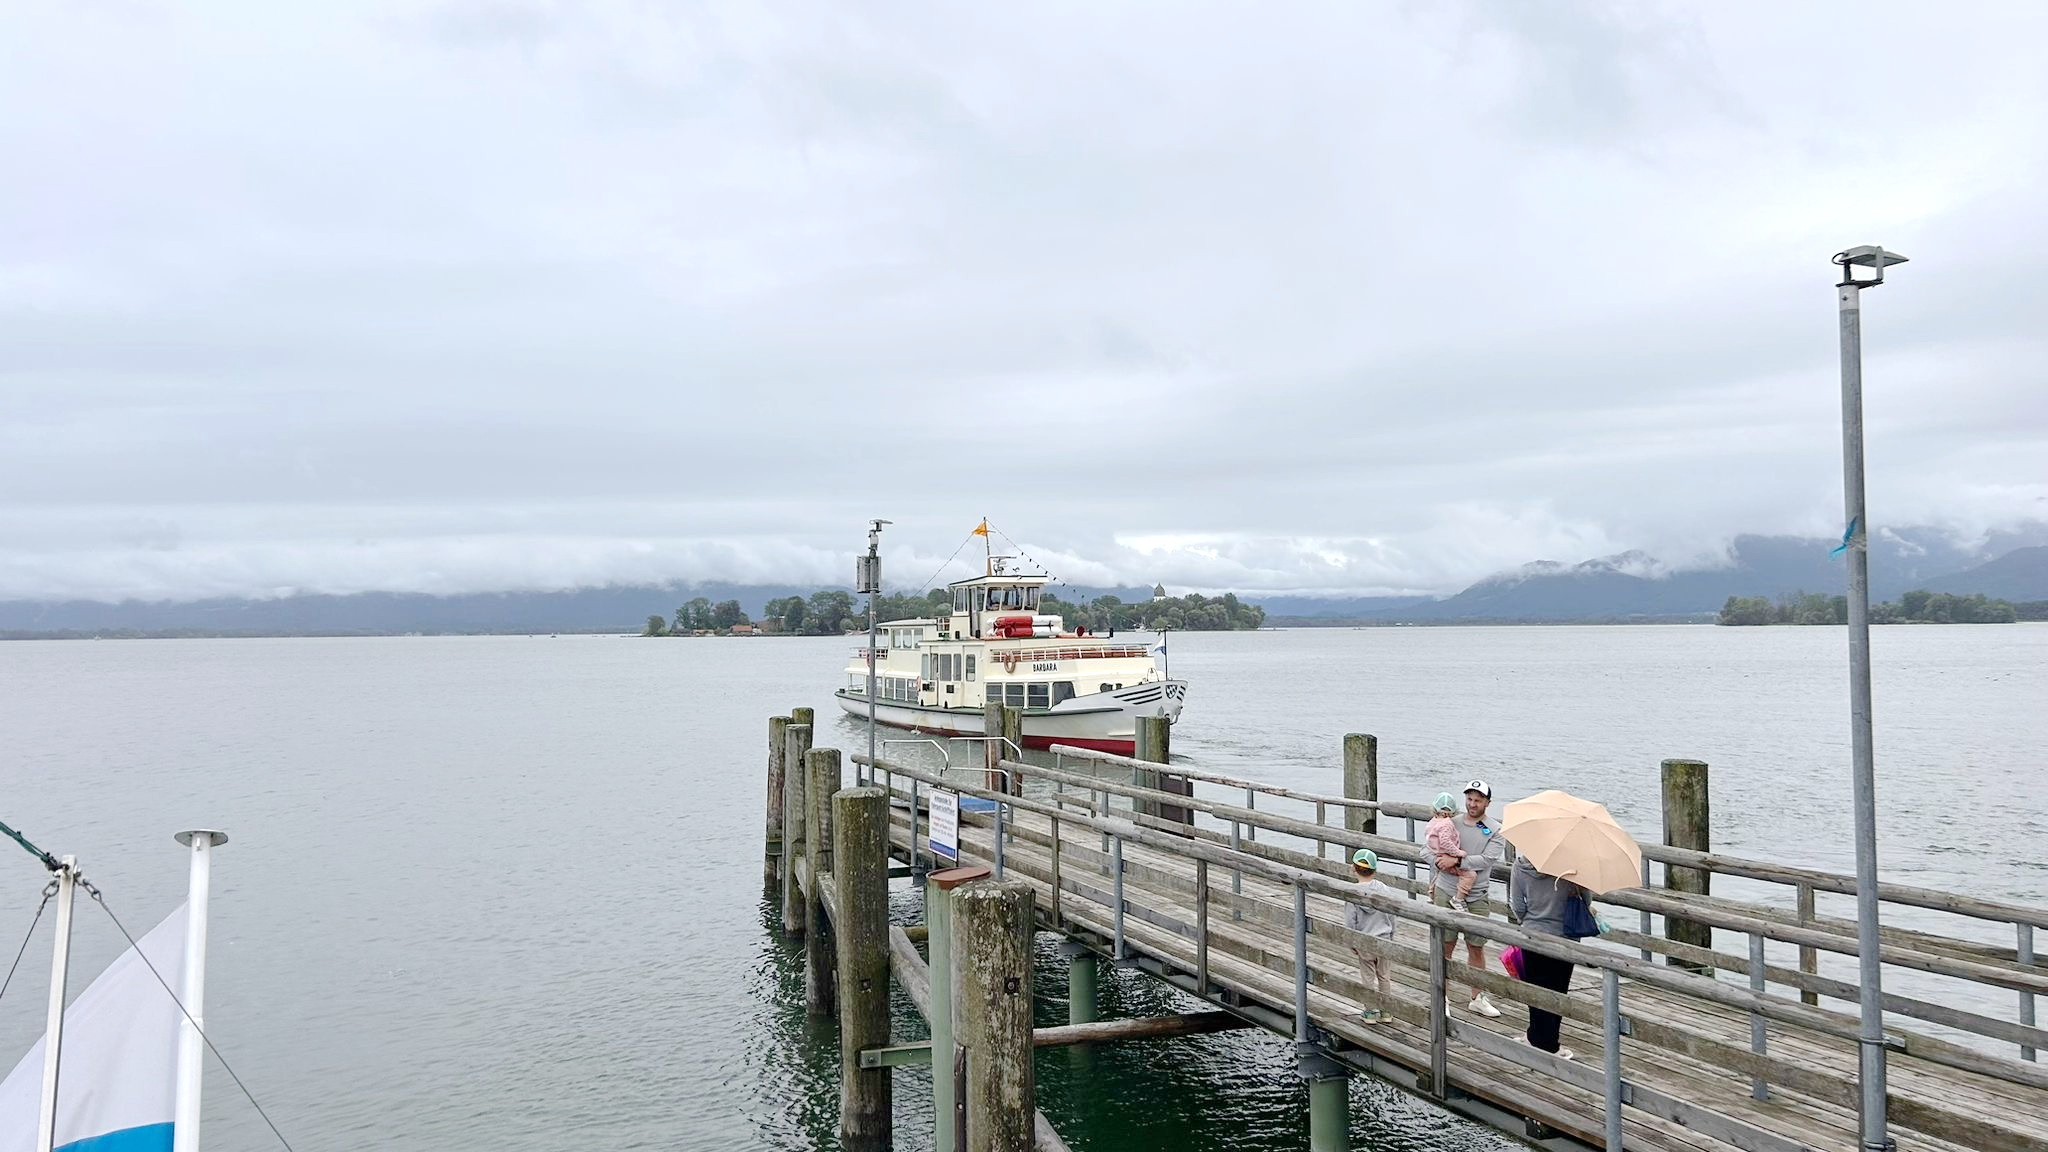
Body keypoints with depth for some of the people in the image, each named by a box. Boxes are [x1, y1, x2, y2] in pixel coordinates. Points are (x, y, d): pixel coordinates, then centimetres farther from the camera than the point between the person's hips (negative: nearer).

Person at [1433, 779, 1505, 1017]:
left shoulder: (1495, 832, 0)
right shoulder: (1451, 823, 4)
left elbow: (1486, 860, -14)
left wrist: (1456, 861, -20)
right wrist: (1444, 865, -13)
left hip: (1477, 897, 0)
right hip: (1446, 892, 0)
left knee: (1476, 948, 10)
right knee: (1445, 946, 3)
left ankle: (1478, 998, 24)